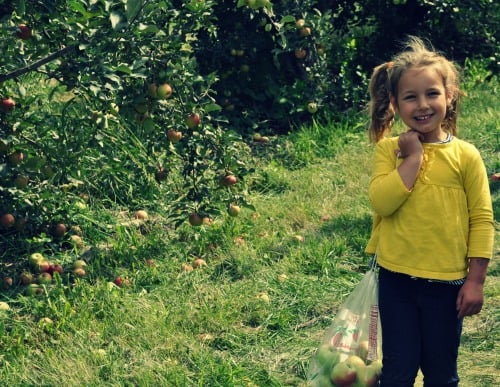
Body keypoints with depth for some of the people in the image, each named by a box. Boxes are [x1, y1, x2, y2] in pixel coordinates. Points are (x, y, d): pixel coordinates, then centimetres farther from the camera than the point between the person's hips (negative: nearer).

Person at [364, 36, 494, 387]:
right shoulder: (389, 149, -2)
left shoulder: (465, 155, -5)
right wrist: (413, 157, -17)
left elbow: (482, 220, -4)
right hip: (396, 279, 1)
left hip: (446, 283, 0)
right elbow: (381, 202, -17)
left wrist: (475, 281, -7)